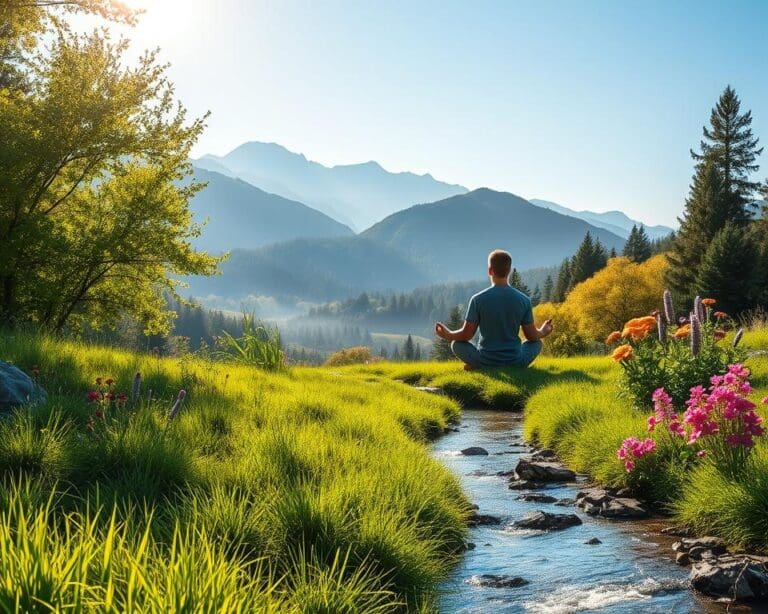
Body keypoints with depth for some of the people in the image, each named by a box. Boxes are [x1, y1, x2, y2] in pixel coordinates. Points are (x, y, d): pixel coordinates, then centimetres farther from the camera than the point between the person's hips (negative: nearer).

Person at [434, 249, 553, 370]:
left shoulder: (477, 299, -11)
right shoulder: (524, 300, -6)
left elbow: (466, 335, -5)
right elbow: (532, 336, 2)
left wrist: (448, 335, 16)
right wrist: (543, 332, 26)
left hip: (485, 363, -1)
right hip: (516, 362, 1)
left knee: (456, 343, 23)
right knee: (538, 343, 28)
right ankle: (514, 368, 4)